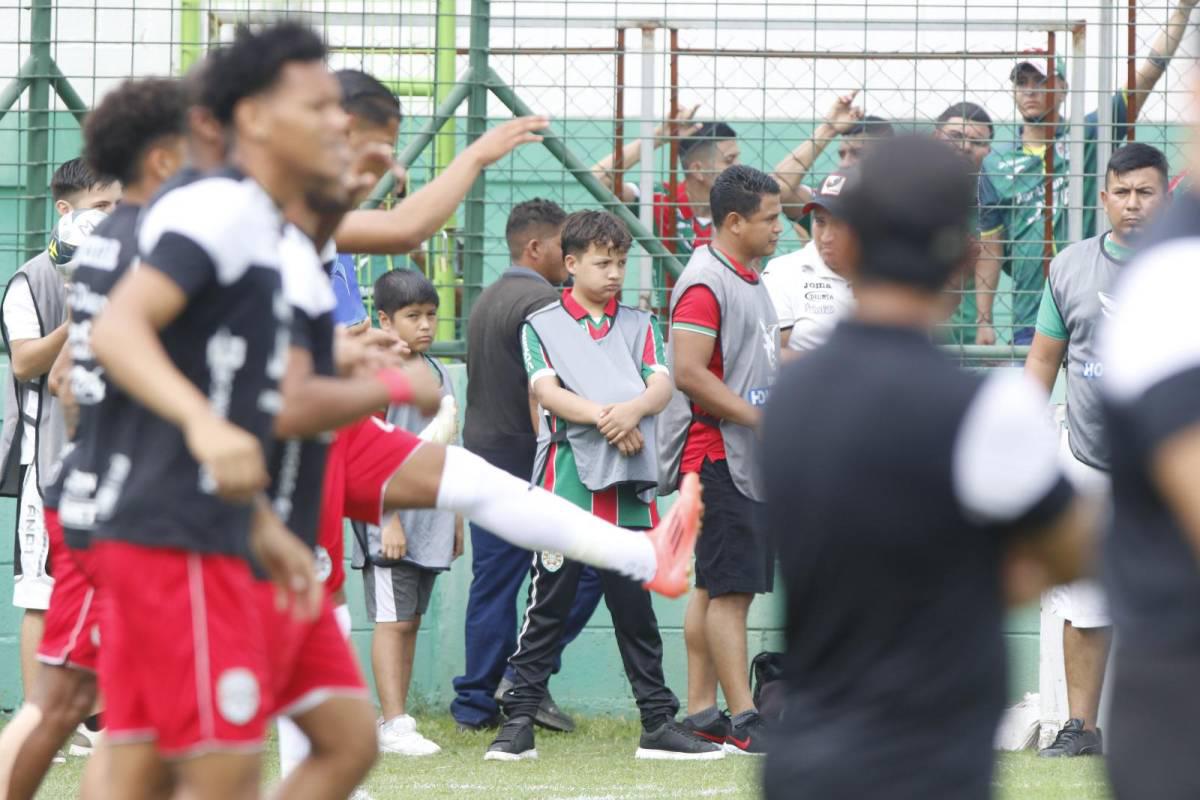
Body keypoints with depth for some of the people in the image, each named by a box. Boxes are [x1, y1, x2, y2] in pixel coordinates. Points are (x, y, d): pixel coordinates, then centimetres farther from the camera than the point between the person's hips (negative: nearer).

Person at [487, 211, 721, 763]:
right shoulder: (542, 326, 6)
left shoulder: (640, 326, 16)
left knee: (636, 608, 7)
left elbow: (663, 385, 2)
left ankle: (658, 724, 11)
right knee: (548, 607, -1)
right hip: (565, 485, -3)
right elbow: (545, 390, -8)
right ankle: (518, 722, 3)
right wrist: (605, 417, -21)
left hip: (628, 490, 3)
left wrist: (633, 410, -19)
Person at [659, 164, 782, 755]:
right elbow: (688, 373, -22)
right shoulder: (706, 284, -15)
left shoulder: (751, 281, 18)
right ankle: (744, 720, -10)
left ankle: (701, 713, 15)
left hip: (751, 458, 10)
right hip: (716, 455, -10)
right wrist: (759, 417, -20)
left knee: (715, 588, 11)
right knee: (730, 587, -10)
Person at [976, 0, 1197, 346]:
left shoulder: (1090, 136, 6)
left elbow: (1150, 71, 2)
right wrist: (984, 321, 6)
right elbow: (989, 248, 11)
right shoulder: (997, 164, 10)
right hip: (1030, 319, 1)